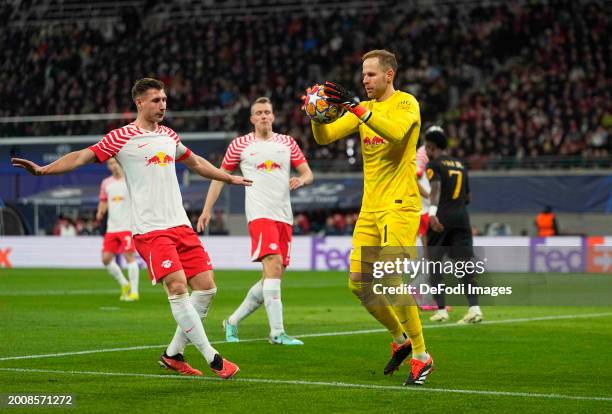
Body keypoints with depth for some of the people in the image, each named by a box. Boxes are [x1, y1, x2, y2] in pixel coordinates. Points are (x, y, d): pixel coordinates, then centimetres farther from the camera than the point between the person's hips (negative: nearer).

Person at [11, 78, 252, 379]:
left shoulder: (169, 135, 16)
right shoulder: (122, 137, -3)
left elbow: (195, 163, 34)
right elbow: (83, 156, -8)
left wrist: (229, 178, 44)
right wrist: (43, 169, -21)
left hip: (181, 225, 7)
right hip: (150, 230, -7)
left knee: (206, 288, 1)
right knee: (177, 288, -17)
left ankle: (174, 354, 15)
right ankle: (213, 358, -9)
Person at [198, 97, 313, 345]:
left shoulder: (287, 143, 14)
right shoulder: (240, 145, 6)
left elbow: (307, 173, 15)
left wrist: (301, 180, -9)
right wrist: (207, 209, 6)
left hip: (284, 217, 5)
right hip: (259, 213, -5)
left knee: (273, 278, 6)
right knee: (273, 265, -23)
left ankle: (233, 321, 23)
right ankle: (277, 332, -27)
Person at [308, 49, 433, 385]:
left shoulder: (406, 103, -5)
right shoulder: (364, 109, 15)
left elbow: (395, 132, -27)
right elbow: (325, 136, 7)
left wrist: (356, 106, -31)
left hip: (399, 206, -7)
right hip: (370, 207, 7)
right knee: (359, 282, 4)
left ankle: (421, 357, -4)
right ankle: (401, 339, 23)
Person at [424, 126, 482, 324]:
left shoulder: (434, 164, 1)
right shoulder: (460, 165, 20)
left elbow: (435, 187, -19)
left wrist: (432, 211, -32)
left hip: (441, 219, -5)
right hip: (462, 217, 5)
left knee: (434, 263, 7)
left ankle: (441, 310, 2)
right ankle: (474, 308, -15)